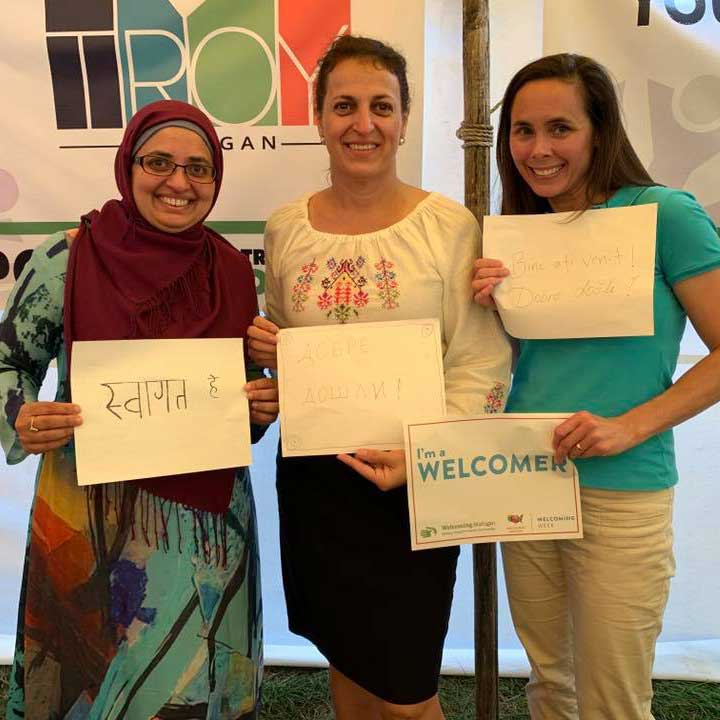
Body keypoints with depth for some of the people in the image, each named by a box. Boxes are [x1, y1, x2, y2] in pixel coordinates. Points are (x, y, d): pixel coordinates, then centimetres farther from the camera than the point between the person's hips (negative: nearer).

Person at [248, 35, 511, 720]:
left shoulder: (449, 226, -8)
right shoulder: (285, 228, 4)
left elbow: (481, 366, -10)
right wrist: (265, 348, -6)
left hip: (411, 485, -3)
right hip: (312, 477, 4)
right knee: (345, 663, 20)